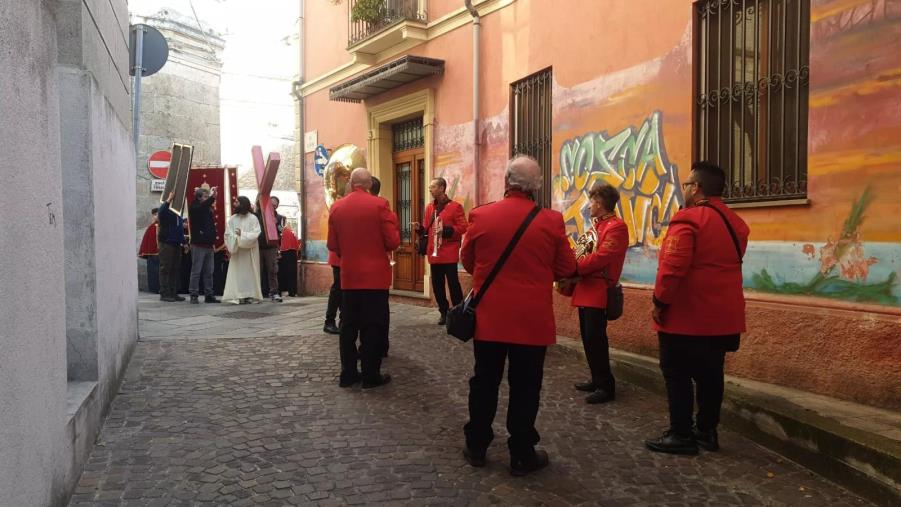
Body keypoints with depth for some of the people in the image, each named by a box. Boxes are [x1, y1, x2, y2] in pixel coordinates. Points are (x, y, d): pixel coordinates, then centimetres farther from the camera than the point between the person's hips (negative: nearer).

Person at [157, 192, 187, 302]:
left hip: (177, 244, 7)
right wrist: (169, 199, -36)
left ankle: (173, 293, 13)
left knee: (175, 270, 8)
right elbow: (160, 212, -31)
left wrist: (184, 241, 16)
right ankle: (164, 294, -4)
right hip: (166, 243, -7)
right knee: (165, 269, -5)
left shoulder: (178, 213, 18)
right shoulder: (166, 211, -6)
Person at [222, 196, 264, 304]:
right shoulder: (232, 219, 6)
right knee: (238, 273, -3)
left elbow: (256, 234, -9)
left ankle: (250, 295, 4)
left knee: (249, 273, 1)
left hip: (249, 251, -2)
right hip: (236, 251, 2)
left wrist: (242, 234, -17)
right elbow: (228, 234, 1)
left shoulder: (253, 218, -2)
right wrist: (230, 248, -12)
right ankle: (240, 296, -3)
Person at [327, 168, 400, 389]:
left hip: (348, 276, 4)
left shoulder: (336, 207, 3)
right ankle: (371, 375, 6)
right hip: (375, 275, -4)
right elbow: (393, 242, -12)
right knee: (373, 327, 2)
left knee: (348, 326, 11)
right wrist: (393, 224, 9)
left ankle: (347, 374, 16)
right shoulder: (379, 204, -10)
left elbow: (332, 245, 6)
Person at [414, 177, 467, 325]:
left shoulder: (455, 206, -4)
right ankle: (444, 313, 19)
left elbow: (462, 228, -9)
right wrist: (420, 229, -1)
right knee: (437, 285, 8)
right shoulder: (429, 207, 14)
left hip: (449, 254, -6)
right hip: (434, 253, 6)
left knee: (453, 284, -4)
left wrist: (446, 230, -21)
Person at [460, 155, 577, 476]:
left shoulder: (480, 216, -6)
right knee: (524, 388, 8)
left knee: (484, 384, 14)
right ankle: (521, 455, 17)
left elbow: (467, 261, 6)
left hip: (488, 317, 2)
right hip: (532, 320, -1)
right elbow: (567, 269, 1)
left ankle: (476, 447, 25)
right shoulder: (552, 221, -9)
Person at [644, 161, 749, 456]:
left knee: (677, 375, 2)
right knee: (709, 374, 15)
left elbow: (673, 267, -23)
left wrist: (660, 301, -15)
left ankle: (681, 435, 7)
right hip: (721, 316, 8)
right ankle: (707, 432, 23)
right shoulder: (735, 223, 11)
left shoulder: (687, 220, -17)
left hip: (686, 316, -8)